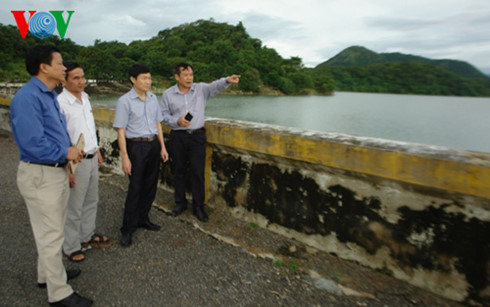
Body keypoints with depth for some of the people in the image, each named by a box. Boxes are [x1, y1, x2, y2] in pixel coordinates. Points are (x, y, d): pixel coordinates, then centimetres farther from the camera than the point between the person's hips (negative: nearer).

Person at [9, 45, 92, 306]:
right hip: (40, 176, -9)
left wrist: (70, 150, -1)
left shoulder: (49, 94, 9)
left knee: (52, 230, 23)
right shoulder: (27, 98, -21)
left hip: (56, 171, 10)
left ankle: (48, 274, 43)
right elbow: (33, 144, -28)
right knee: (51, 235, 3)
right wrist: (66, 153, -13)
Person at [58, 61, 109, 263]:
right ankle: (71, 246, 23)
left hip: (92, 158, 8)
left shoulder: (85, 98, 6)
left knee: (91, 201, 20)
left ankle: (88, 235, 38)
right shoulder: (60, 103, -19)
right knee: (74, 208, 5)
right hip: (76, 162, -8)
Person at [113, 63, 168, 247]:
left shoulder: (153, 98, 7)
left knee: (150, 185, 11)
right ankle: (128, 228, 12)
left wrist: (162, 147, 9)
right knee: (135, 187, -3)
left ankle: (142, 219, 29)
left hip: (153, 145, 6)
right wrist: (125, 157, -15)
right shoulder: (125, 101, -9)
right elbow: (121, 130, -11)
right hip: (136, 146, -6)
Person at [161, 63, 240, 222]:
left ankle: (198, 206, 15)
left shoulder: (201, 89, 0)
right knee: (178, 171, 11)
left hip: (197, 136, -1)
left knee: (198, 172, 1)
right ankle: (180, 203, 29)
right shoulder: (168, 94, 2)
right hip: (177, 137, 1)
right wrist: (177, 121, -14)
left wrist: (227, 80, -36)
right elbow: (164, 115, 5)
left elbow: (215, 86, -16)